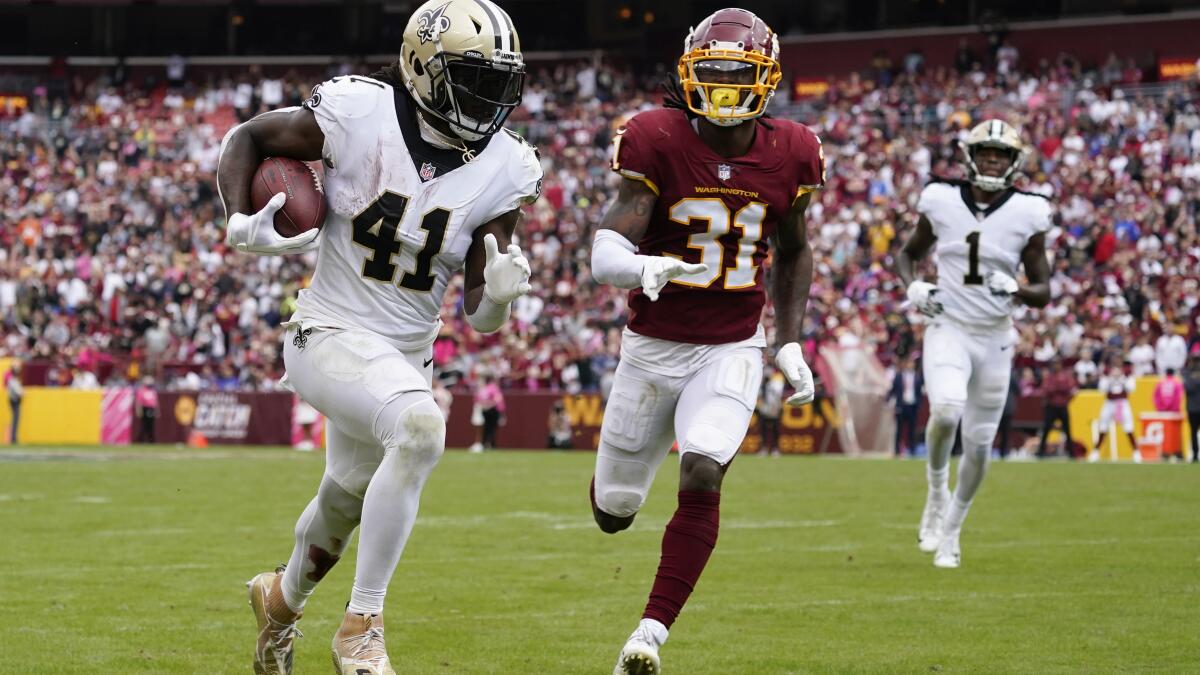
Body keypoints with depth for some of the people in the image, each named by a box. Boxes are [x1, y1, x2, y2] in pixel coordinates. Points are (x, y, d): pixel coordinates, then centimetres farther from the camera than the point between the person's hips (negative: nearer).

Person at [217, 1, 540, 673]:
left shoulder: (504, 171, -8)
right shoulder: (357, 114, -18)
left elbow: (479, 314, -7)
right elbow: (247, 140, -1)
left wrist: (497, 295, -29)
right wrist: (242, 226, -16)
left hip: (409, 354, 6)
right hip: (332, 335, -6)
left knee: (345, 503, 26)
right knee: (421, 427, -34)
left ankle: (283, 596, 60)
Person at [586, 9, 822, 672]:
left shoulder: (788, 154, -6)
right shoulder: (658, 141, -15)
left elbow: (793, 252, 13)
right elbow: (605, 250, -24)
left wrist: (790, 343, 6)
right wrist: (640, 267, -47)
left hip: (732, 351, 0)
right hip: (652, 345, 0)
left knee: (702, 478, -24)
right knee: (613, 512, 11)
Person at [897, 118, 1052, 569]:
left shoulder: (1026, 214, -3)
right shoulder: (942, 202, -2)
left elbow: (1043, 293, 1)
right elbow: (909, 252, 15)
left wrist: (1016, 290, -21)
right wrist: (913, 286, -6)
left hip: (995, 338, 1)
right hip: (948, 329, -1)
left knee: (979, 446, 6)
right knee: (946, 410, -28)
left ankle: (949, 532, 27)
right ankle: (936, 490, 0)